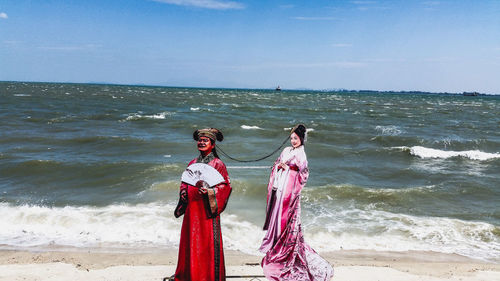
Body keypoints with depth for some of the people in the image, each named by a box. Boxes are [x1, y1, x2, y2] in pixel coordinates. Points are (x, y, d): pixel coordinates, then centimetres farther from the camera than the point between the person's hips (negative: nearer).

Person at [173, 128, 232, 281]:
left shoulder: (217, 164, -4)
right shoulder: (192, 163, 13)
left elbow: (226, 185, -7)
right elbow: (185, 181, 24)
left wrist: (210, 191, -21)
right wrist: (183, 191, 4)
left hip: (207, 209, -5)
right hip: (191, 209, 6)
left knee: (208, 243, -3)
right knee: (190, 242, 10)